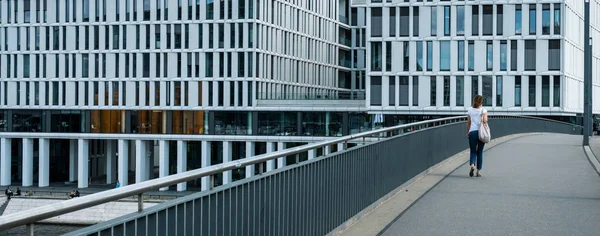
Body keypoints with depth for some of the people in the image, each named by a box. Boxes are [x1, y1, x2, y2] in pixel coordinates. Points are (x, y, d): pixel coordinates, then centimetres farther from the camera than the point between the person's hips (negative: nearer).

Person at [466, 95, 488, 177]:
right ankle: (479, 170, 10)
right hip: (481, 132, -1)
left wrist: (467, 132, 15)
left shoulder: (470, 110, 4)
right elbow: (485, 120, -14)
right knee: (480, 152, 11)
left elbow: (468, 123, 6)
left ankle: (472, 165, -22)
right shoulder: (483, 110, -2)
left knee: (473, 151, 6)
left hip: (472, 132, 1)